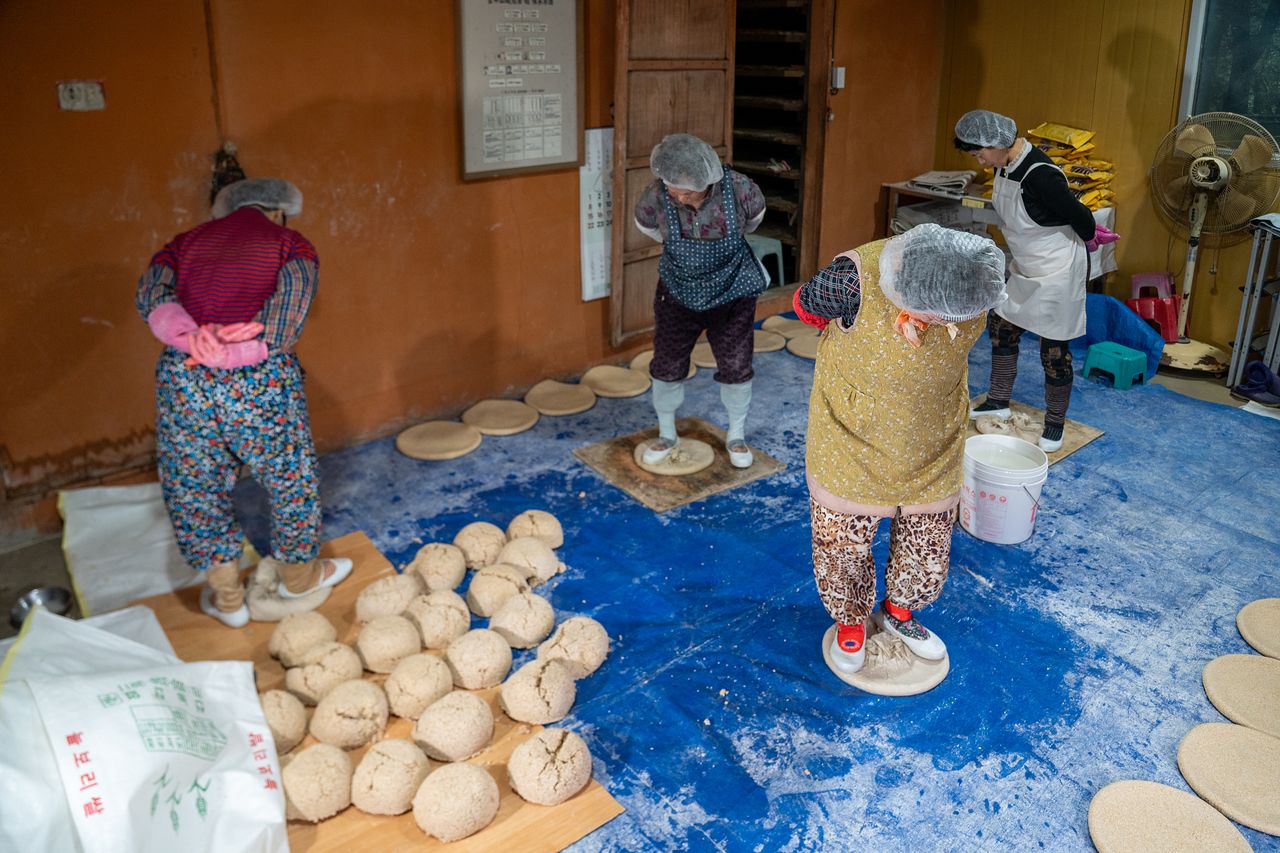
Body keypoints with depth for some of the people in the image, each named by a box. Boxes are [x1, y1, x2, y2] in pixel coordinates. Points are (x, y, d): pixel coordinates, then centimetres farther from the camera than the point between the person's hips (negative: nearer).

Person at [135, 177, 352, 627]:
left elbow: (151, 292, 2)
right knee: (289, 475, 18)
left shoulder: (187, 241, 21)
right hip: (259, 378, -3)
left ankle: (226, 597, 32)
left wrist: (190, 337, -11)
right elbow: (292, 293, -9)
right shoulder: (290, 243, 11)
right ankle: (298, 574, 37)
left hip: (182, 375, 3)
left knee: (196, 485, 19)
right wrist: (238, 351, -13)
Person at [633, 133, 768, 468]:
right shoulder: (655, 197, -24)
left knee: (735, 366, 6)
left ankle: (736, 436, 30)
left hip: (732, 294, 0)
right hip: (677, 294, 1)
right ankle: (666, 434, 32)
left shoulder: (738, 189, -26)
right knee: (667, 365, 8)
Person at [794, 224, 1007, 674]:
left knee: (926, 558, 18)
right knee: (844, 549, 15)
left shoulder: (974, 283, -18)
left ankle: (897, 610, 49)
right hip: (852, 452, -3)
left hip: (931, 454, 3)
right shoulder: (855, 281, -31)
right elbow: (805, 305, -7)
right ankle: (851, 619, 46)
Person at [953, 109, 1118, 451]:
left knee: (1054, 350, 3)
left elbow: (1077, 212, -21)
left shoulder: (1039, 175, -31)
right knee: (1001, 328, 16)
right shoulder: (1005, 164, -3)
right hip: (1025, 268, 9)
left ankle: (1055, 424, 19)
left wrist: (1090, 237, 0)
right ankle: (999, 402, 34)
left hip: (1058, 271, -9)